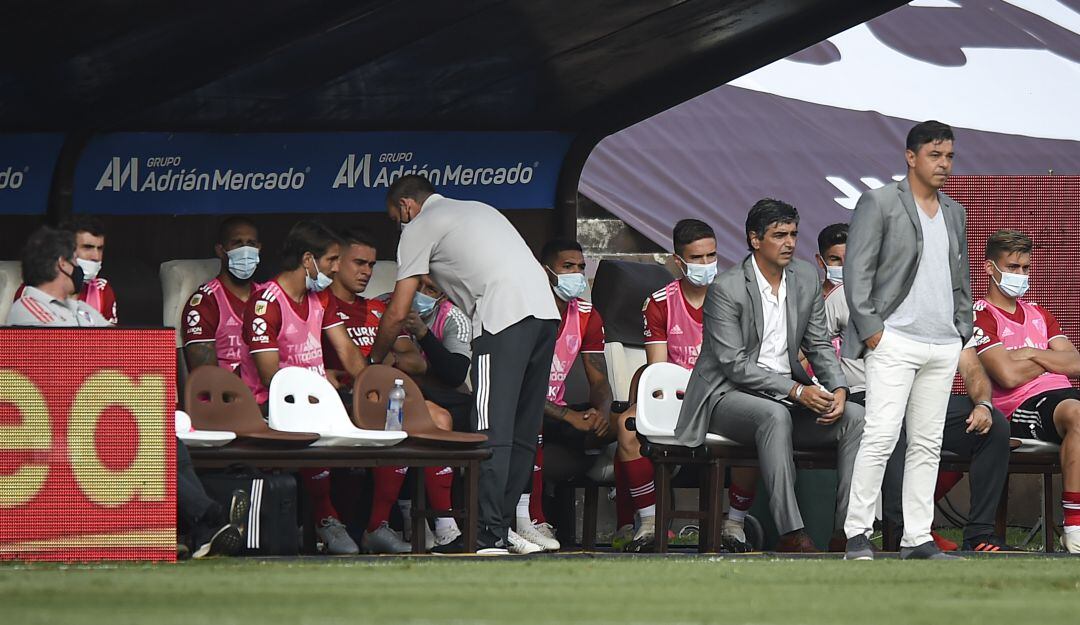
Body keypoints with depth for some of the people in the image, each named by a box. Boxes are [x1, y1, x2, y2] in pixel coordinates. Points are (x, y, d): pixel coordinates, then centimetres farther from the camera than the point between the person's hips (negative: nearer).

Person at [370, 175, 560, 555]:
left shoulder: (420, 227, 9)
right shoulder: (476, 210, 32)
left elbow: (398, 313, 8)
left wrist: (372, 362, 21)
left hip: (502, 317, -8)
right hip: (545, 310, 8)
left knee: (491, 430, -10)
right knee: (522, 430, 11)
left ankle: (488, 534, -16)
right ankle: (504, 522, 14)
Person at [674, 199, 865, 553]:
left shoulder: (806, 279, 8)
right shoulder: (726, 289, -12)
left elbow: (819, 345, 12)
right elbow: (734, 364, -17)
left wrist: (838, 390, -9)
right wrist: (795, 391, -24)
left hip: (787, 396, 6)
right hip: (729, 395, -6)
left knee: (855, 418, -17)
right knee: (775, 415, -38)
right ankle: (791, 534, -43)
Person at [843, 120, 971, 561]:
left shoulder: (954, 214, 18)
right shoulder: (879, 203, -2)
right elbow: (857, 270, -6)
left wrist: (962, 331, 12)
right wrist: (871, 329, -12)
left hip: (943, 346, 6)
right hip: (895, 340, -6)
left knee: (927, 444, 5)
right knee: (881, 437, -13)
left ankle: (917, 538, 7)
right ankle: (858, 534, -11)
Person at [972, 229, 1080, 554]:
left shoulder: (1038, 315, 28)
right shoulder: (980, 316, 4)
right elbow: (1007, 375, -9)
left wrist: (1032, 354, 2)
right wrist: (1052, 360, 8)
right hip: (1021, 406, -7)